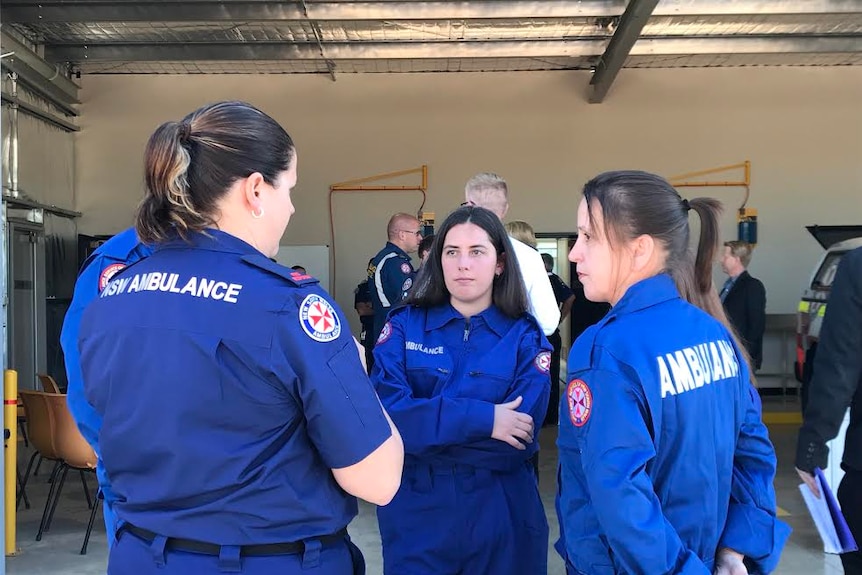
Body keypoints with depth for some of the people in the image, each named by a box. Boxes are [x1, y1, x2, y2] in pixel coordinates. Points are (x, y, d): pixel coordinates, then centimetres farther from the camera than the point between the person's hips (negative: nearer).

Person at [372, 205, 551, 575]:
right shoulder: (404, 325, -2)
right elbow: (385, 413, -15)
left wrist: (423, 429, -16)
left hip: (500, 514, 0)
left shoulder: (525, 337, -3)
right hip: (415, 511, 0)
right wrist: (481, 419, -22)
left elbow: (518, 438, -14)